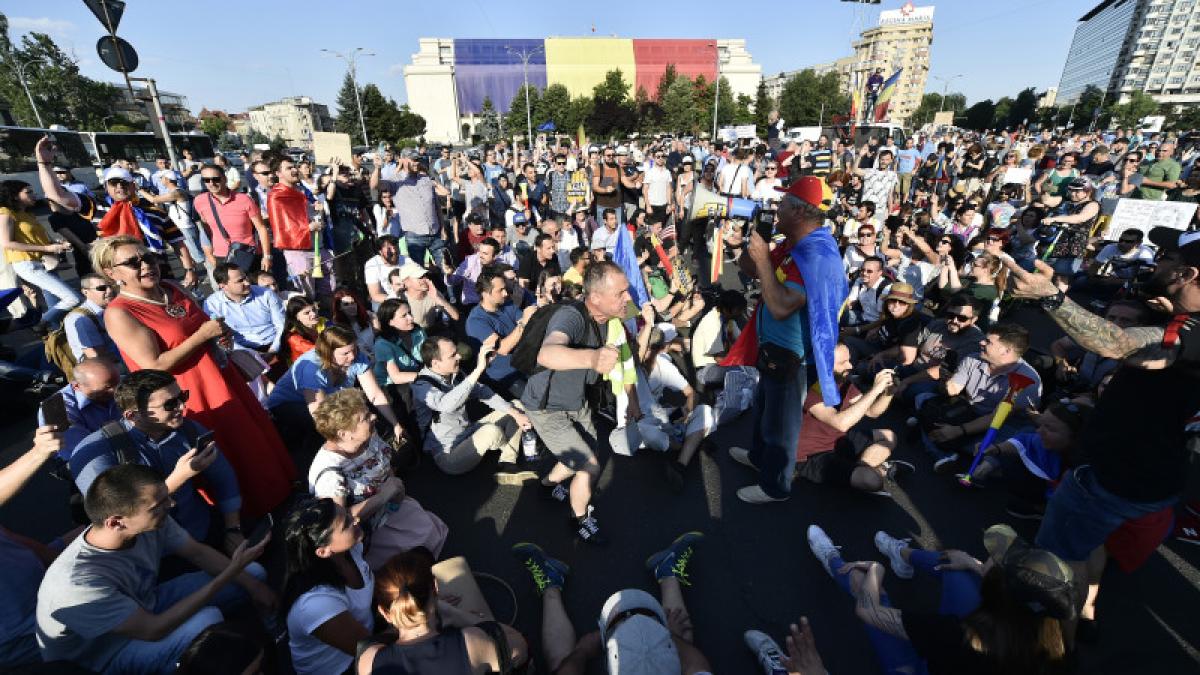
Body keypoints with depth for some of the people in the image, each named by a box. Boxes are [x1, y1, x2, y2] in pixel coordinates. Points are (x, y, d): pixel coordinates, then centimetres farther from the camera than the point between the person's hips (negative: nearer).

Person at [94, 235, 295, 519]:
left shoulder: (173, 290, 3)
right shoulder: (119, 313, -17)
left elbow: (207, 325, 17)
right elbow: (156, 366, -23)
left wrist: (220, 333, -5)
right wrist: (202, 335, -21)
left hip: (224, 380, 7)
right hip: (193, 398, -7)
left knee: (253, 440, 22)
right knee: (229, 460, 10)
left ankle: (275, 489, 43)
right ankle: (247, 512, 33)